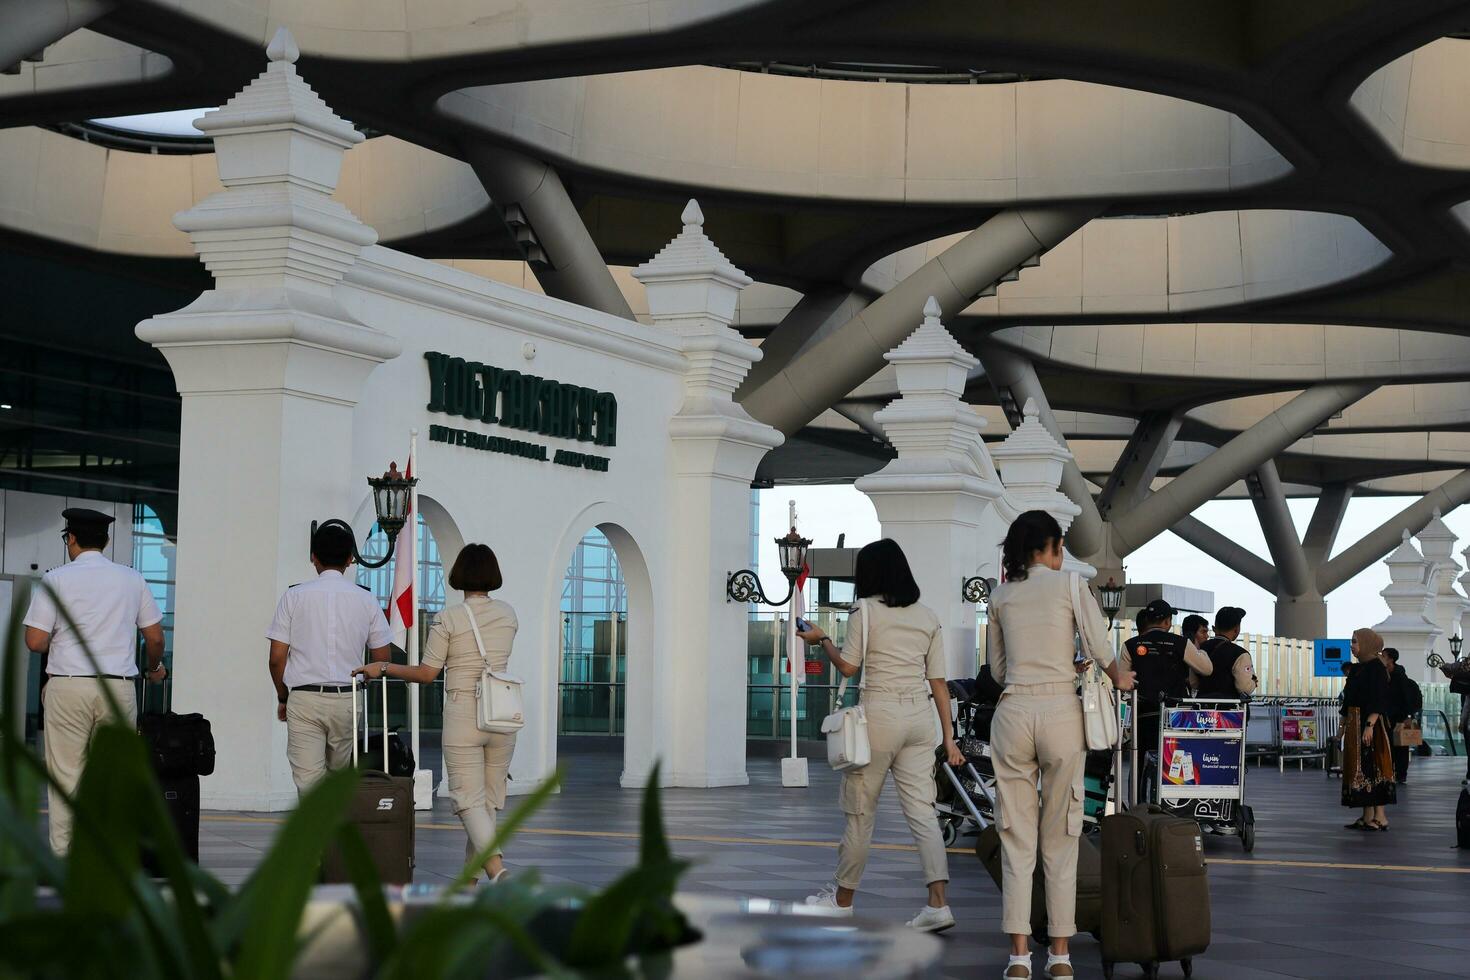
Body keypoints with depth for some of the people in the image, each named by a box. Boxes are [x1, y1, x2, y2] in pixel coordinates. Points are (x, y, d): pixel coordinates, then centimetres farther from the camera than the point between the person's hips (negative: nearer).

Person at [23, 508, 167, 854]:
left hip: (68, 686, -2)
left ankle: (63, 856, -4)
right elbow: (155, 637, 12)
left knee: (66, 777, 0)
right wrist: (154, 668, 32)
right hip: (119, 687, 2)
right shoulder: (132, 579, 9)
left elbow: (35, 642, -6)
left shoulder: (57, 580, 0)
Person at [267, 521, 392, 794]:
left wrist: (282, 698, 13)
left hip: (304, 698, -2)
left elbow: (277, 659, -1)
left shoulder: (295, 596, 0)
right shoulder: (366, 600, 4)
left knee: (309, 781, -4)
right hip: (347, 699, 2)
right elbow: (382, 658, 7)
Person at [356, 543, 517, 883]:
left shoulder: (448, 619, -7)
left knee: (469, 800, -5)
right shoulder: (508, 615, 6)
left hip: (463, 714, -4)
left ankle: (496, 867, -25)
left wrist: (383, 668, 6)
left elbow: (426, 674, -5)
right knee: (490, 800, 12)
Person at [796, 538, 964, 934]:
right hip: (920, 714, 5)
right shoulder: (927, 616, 11)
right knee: (921, 809, 2)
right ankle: (938, 903, -11)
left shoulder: (866, 609, -4)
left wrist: (822, 639, 12)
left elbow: (848, 666, -6)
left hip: (880, 712, -5)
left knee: (861, 809, 7)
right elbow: (938, 680, 10)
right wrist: (949, 735, 11)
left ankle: (843, 899, 20)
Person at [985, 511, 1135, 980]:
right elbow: (1099, 648, -7)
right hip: (1061, 711, -2)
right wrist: (1118, 678, 12)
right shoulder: (1070, 584, 2)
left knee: (1017, 839, 5)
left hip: (1013, 711, 2)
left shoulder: (1001, 596, 11)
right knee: (1060, 839, 6)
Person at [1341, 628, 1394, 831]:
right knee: (1359, 768, 8)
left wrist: (1369, 725, -25)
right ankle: (1367, 816, 11)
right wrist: (1344, 725, 18)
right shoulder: (1356, 668, 15)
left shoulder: (1376, 667, -11)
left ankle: (1380, 817, -7)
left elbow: (1378, 701, -18)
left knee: (1372, 767, -9)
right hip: (1354, 725, 9)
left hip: (1370, 723, -9)